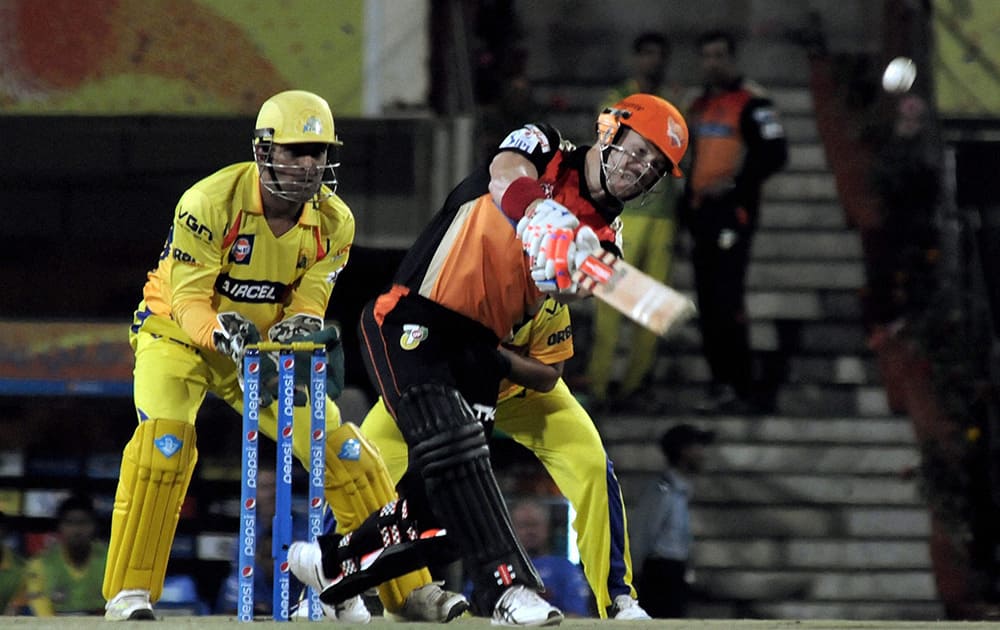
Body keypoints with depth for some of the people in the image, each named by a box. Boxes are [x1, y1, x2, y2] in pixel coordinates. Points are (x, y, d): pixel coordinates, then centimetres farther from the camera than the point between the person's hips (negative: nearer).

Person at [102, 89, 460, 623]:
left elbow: (307, 302, -11)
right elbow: (188, 300, -27)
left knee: (342, 451, -4)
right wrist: (227, 333, -47)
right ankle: (129, 592, -24)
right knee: (164, 443, -30)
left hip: (266, 350, 4)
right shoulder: (210, 202, -26)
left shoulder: (333, 222, -10)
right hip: (179, 336, -4)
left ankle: (407, 588, 6)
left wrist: (303, 328, -36)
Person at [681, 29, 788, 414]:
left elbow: (774, 153, -13)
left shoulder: (751, 103, -7)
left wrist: (735, 183, -18)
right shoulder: (700, 107, 19)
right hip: (702, 215, 9)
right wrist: (687, 207, 21)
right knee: (707, 305, 7)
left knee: (727, 302, -13)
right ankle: (722, 383, 13)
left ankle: (740, 390, -11)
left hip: (733, 212, -9)